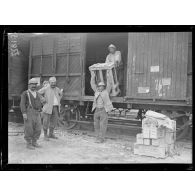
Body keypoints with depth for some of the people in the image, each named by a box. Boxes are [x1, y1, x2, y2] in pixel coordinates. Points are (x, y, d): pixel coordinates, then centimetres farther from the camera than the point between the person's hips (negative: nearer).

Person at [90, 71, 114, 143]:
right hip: (97, 110, 5)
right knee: (96, 125, 6)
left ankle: (101, 139, -2)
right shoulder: (97, 91, 14)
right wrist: (93, 76, 5)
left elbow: (108, 85, -3)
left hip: (104, 110, -4)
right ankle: (98, 138, 15)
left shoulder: (106, 91, 5)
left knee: (103, 125, -6)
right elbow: (92, 84, 13)